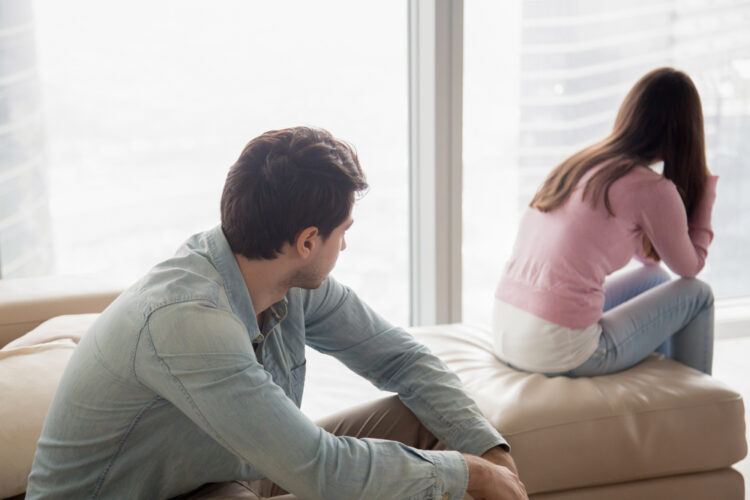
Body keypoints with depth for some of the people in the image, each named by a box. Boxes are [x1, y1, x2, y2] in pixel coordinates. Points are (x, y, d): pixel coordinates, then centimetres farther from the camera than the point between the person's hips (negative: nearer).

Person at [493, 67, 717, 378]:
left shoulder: (581, 162, 12)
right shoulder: (653, 189, -10)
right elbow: (690, 266, 10)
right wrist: (707, 186, 17)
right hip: (562, 353, -8)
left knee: (654, 280, 27)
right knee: (697, 295, 12)